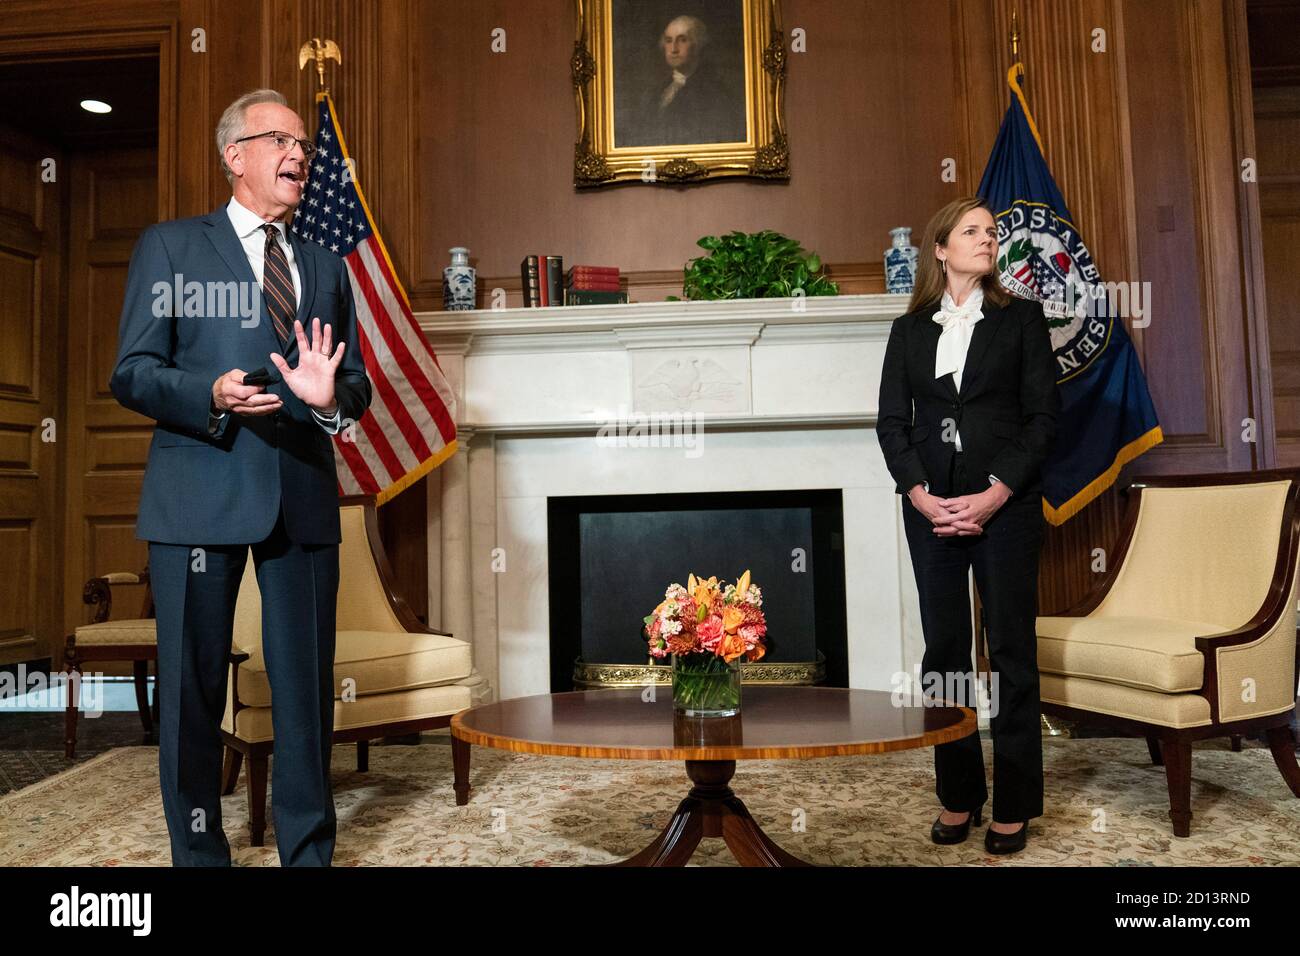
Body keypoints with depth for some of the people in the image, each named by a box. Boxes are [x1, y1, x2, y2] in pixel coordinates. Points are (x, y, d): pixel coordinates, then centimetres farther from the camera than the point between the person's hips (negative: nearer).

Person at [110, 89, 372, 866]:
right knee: (193, 685, 5)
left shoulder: (329, 268, 18)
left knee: (308, 686, 8)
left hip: (304, 498, 3)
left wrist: (331, 396, -10)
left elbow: (359, 388, 13)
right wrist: (212, 395, -19)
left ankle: (309, 849, 22)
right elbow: (132, 373, 0)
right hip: (201, 496, -3)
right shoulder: (171, 246, 7)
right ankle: (199, 851, 22)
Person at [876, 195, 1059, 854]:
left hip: (1006, 505, -2)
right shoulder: (909, 330, 10)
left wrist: (995, 496, -12)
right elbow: (891, 421, 5)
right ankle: (958, 796, 20)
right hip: (930, 507, 2)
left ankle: (1013, 805, 18)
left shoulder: (1021, 318, 5)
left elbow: (1043, 415, -2)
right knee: (943, 649, 7)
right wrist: (920, 495, -9)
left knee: (1012, 652, 4)